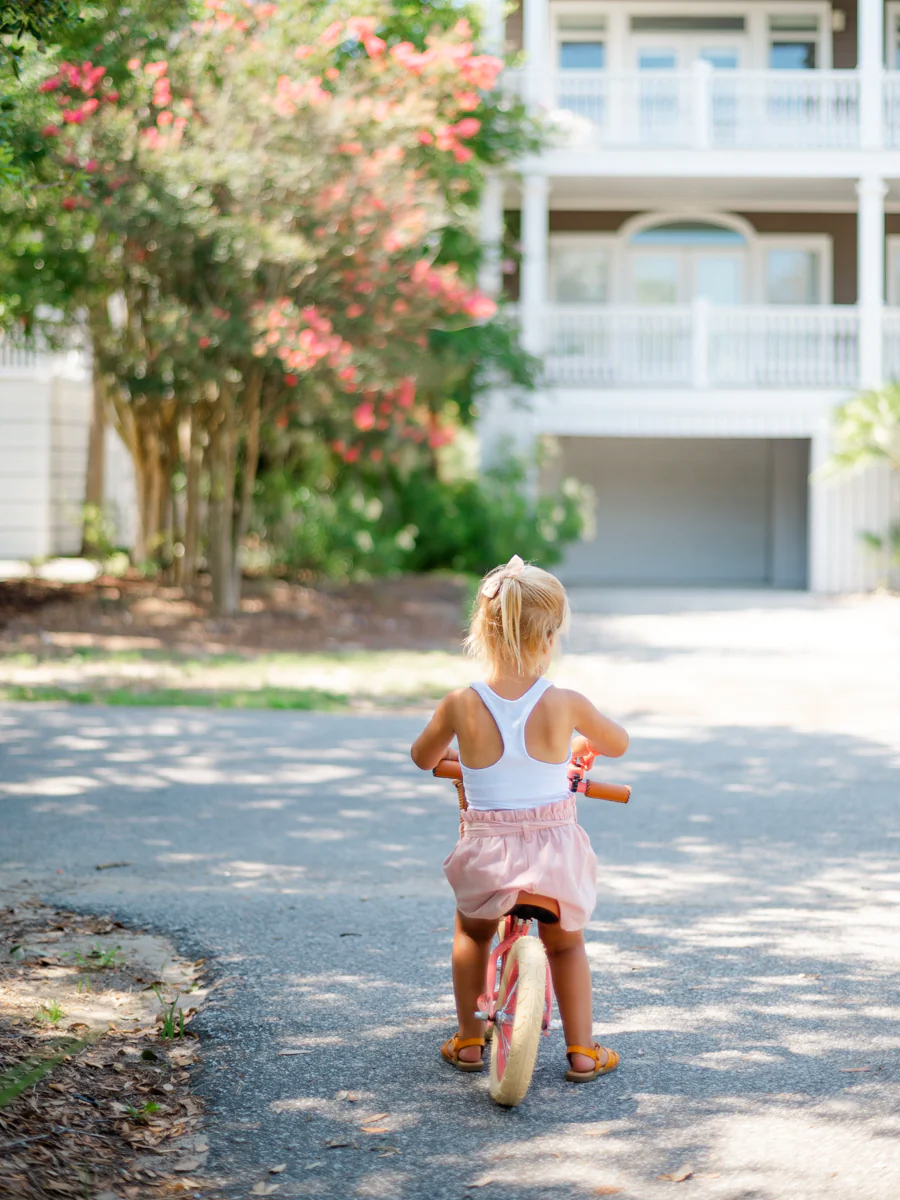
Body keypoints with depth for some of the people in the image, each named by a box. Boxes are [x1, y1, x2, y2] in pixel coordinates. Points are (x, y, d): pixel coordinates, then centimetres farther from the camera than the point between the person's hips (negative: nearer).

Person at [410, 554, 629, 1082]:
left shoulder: (460, 706, -12)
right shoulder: (566, 704, -13)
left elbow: (423, 756, 9)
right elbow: (618, 743, 8)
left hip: (486, 859, 0)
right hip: (556, 852, 0)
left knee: (472, 932, 30)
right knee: (566, 943, 26)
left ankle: (469, 1038, 32)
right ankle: (582, 1049, 26)